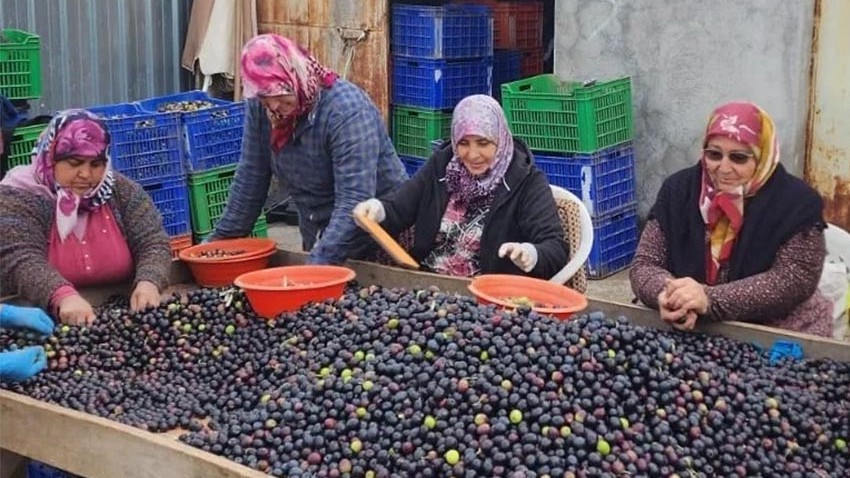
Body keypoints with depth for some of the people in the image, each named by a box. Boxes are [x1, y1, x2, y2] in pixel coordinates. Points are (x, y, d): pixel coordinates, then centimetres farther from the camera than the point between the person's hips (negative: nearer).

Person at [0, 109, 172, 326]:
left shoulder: (122, 191, 4)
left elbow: (153, 243, -2)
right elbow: (19, 262, -19)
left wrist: (148, 283, -23)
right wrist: (63, 296, -37)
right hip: (49, 320, -1)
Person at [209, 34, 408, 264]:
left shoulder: (347, 110, -27)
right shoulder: (259, 106, -9)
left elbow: (355, 200, -33)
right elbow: (249, 179, 0)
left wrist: (319, 263, -40)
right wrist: (223, 238, 1)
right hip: (317, 235, 6)